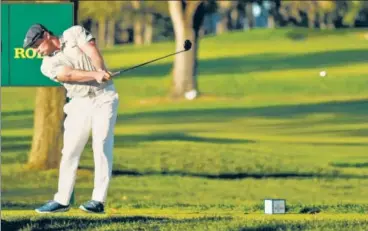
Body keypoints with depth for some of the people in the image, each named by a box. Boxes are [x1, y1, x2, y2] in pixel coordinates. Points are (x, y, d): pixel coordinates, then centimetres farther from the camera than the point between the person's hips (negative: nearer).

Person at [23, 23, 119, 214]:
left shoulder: (75, 33, 1)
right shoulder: (48, 65, 1)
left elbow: (92, 51, -12)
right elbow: (68, 74, -15)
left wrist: (101, 72, -29)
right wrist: (96, 75, -30)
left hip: (104, 97, -3)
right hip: (80, 104, 3)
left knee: (101, 146, -12)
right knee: (70, 150, 0)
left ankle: (99, 200, -15)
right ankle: (62, 200, 7)